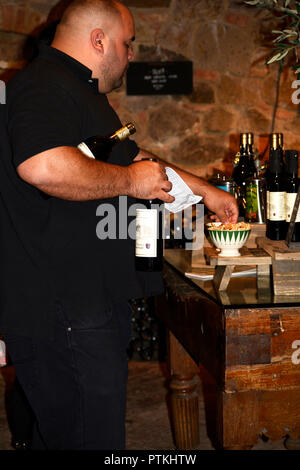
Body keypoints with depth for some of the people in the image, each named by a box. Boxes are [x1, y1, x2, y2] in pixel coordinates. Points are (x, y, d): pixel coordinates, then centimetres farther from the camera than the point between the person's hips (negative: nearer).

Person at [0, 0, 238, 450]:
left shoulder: (79, 91, 22)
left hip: (90, 301, 11)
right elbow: (43, 166, -35)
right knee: (92, 438, -3)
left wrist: (205, 190, 33)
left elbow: (136, 158, 32)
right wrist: (130, 181, -20)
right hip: (61, 309, -11)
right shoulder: (46, 86, -15)